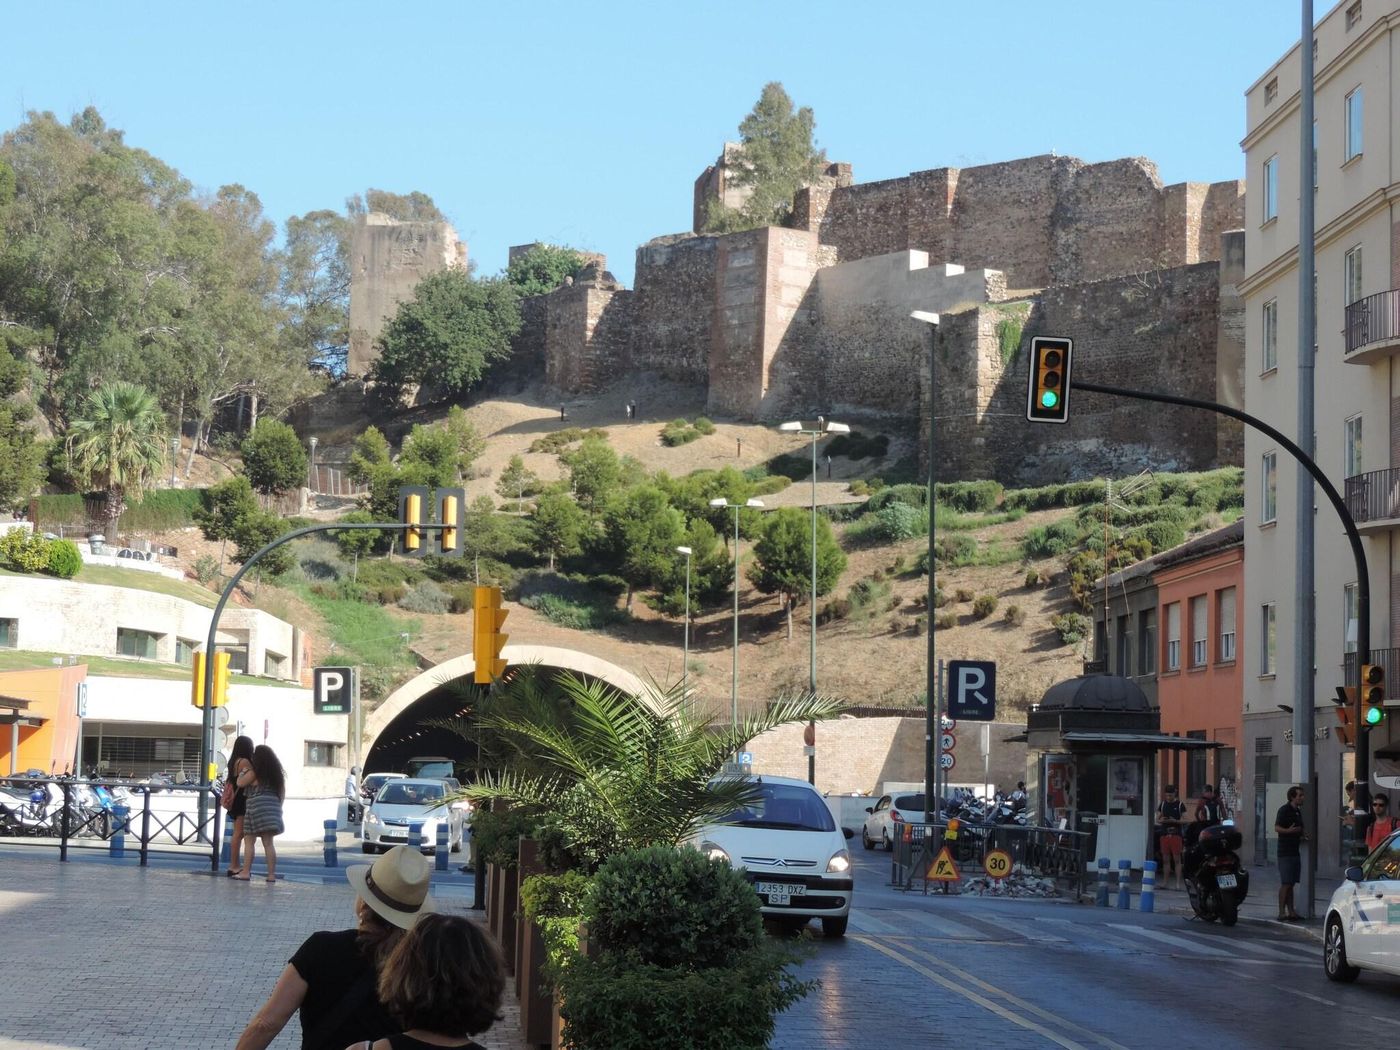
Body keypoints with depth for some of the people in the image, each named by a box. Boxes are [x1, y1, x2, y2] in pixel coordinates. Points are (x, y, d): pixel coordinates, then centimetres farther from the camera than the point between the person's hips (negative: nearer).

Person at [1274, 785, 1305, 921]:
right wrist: (1288, 830, -34)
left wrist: (1302, 837, 14)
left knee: (1291, 884, 10)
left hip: (1295, 851, 9)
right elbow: (1277, 828, -18)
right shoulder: (1284, 810, -10)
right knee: (1285, 883, -10)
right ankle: (1282, 913, -9)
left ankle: (1291, 912, 13)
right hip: (1285, 852, -9)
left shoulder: (1298, 811, 17)